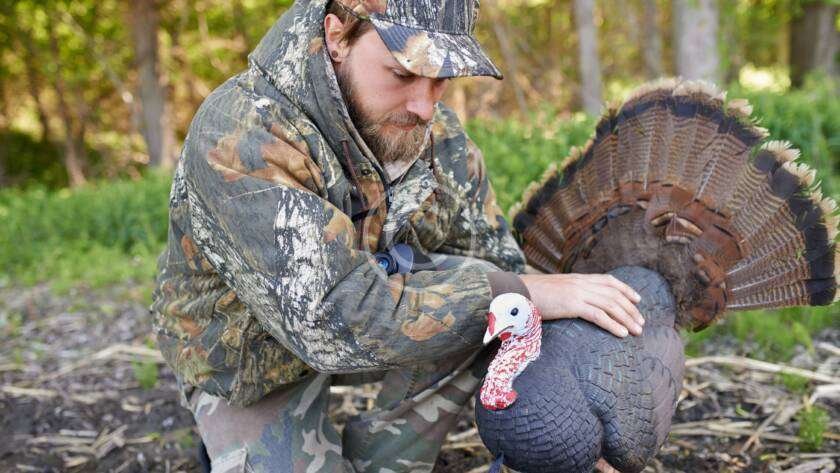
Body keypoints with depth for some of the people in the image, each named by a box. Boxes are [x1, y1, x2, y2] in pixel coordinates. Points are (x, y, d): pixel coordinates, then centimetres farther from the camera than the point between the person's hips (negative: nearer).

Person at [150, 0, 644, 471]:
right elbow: (343, 322, -41)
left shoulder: (438, 133, -13)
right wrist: (523, 293, -36)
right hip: (254, 364, -5)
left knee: (473, 287, -22)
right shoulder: (239, 142, -34)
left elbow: (496, 264, -7)